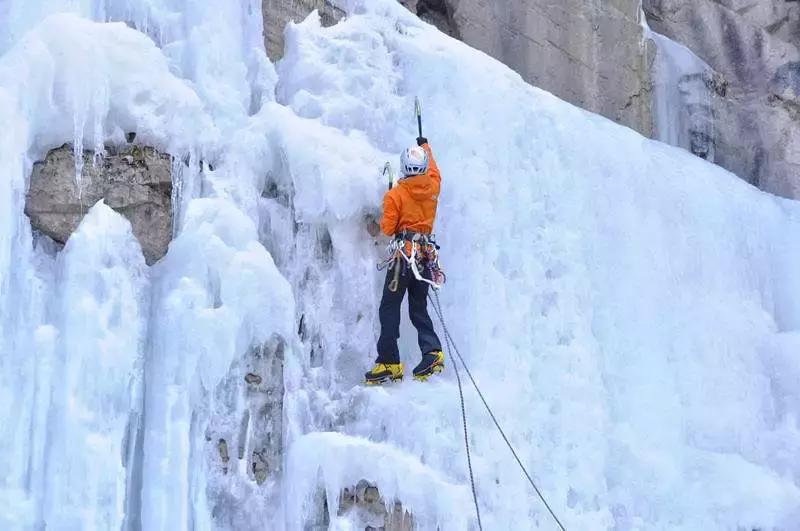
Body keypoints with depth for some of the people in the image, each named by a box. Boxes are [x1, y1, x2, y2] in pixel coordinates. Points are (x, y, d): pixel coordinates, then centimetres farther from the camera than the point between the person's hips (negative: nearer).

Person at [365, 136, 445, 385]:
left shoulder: (396, 194, -7)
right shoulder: (433, 186, 6)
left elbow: (387, 229, -6)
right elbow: (435, 172, 30)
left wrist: (384, 218, 16)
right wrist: (425, 146, 45)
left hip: (405, 253, -6)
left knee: (389, 308, -3)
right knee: (419, 308, 12)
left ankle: (389, 363, -9)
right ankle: (432, 351, -7)